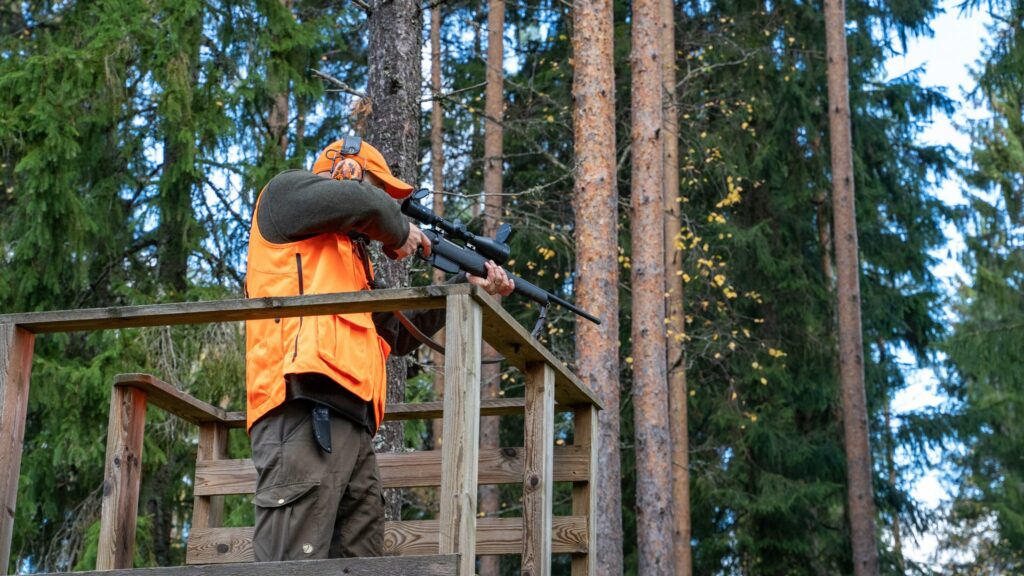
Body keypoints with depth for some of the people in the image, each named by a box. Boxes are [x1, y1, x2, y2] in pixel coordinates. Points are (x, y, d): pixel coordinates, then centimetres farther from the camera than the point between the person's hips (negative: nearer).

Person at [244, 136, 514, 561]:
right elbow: (363, 204, -9)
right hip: (305, 412, -9)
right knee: (292, 565, -18)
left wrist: (467, 287, 31)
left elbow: (399, 332, 33)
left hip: (352, 423, 9)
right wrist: (399, 231, 11)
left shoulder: (350, 254, 34)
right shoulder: (286, 192, 11)